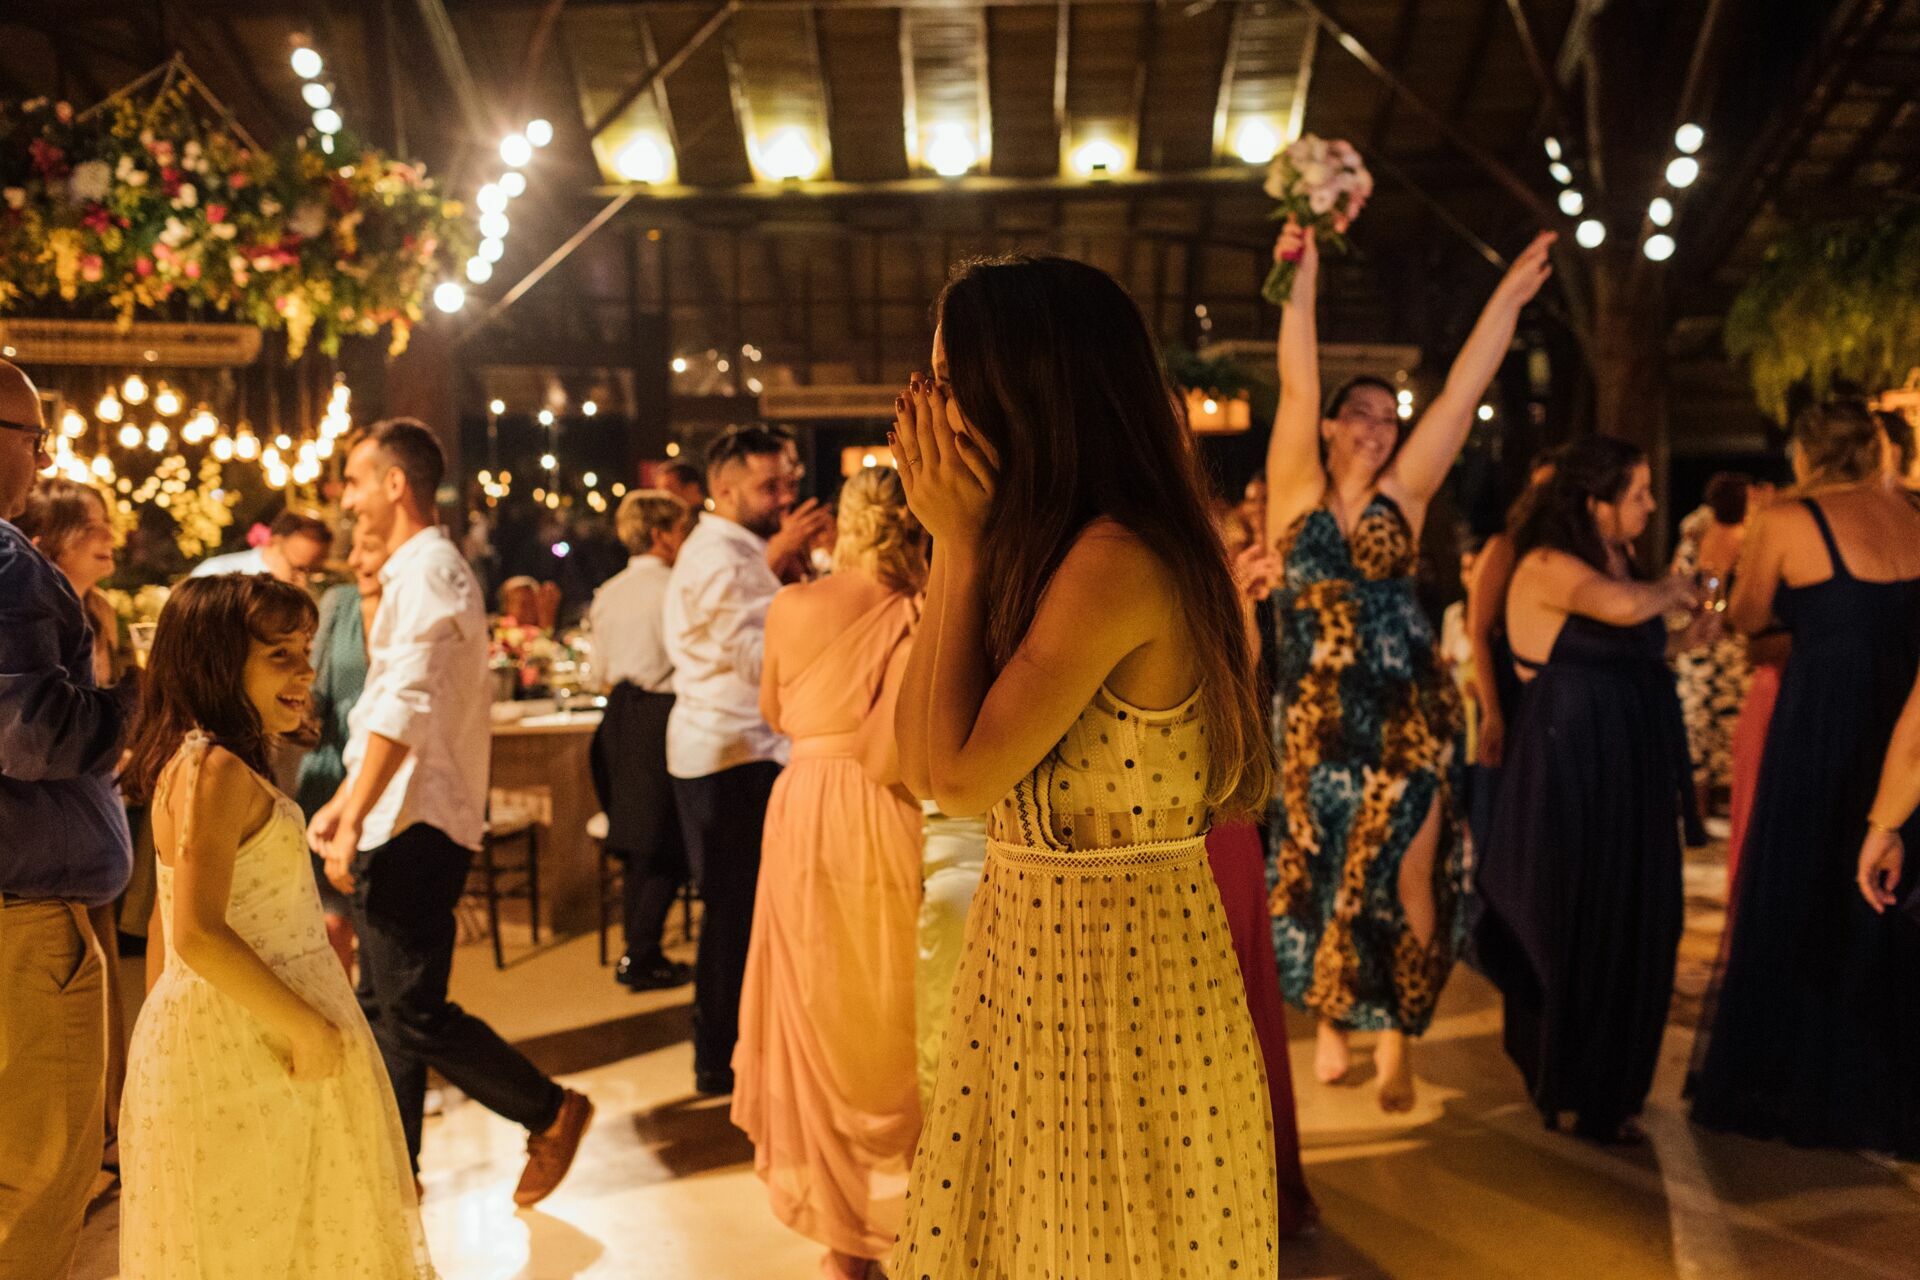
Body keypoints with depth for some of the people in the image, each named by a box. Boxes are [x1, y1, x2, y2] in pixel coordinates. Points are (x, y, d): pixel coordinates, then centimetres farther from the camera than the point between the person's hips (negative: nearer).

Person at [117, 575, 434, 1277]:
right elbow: (199, 936, -27)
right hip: (240, 1046, -9)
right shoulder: (213, 768, -20)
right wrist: (305, 1027, -20)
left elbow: (174, 923, 15)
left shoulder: (195, 759, 10)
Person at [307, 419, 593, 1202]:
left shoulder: (428, 573, -15)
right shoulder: (415, 571, 18)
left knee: (415, 1011, -7)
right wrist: (343, 806, 19)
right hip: (398, 825, 10)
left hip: (416, 828, -10)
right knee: (386, 1007, 13)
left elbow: (404, 712, -25)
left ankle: (551, 1113, 8)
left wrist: (353, 821, -25)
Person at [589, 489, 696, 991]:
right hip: (661, 718, -8)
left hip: (621, 718, 8)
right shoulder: (672, 590, -12)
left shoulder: (607, 594, 11)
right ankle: (641, 958, 0)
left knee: (638, 843, 14)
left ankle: (640, 952, 20)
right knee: (666, 847, 0)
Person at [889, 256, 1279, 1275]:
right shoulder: (1047, 549, 7)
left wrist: (959, 541, -15)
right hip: (1033, 948, 9)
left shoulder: (1116, 562, -22)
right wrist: (956, 539, 0)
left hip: (1117, 958, -9)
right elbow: (916, 747, 3)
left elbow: (963, 774, -21)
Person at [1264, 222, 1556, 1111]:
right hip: (1320, 727, -1)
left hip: (1411, 726, 2)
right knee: (1323, 878, 9)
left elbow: (1460, 398, 0)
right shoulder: (1297, 494, 0)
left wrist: (1510, 295, -5)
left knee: (1409, 881, 1)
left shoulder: (1401, 499, 5)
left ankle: (1395, 1039, 16)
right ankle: (1332, 1021, 30)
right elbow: (1296, 386, -10)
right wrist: (1302, 280, -19)